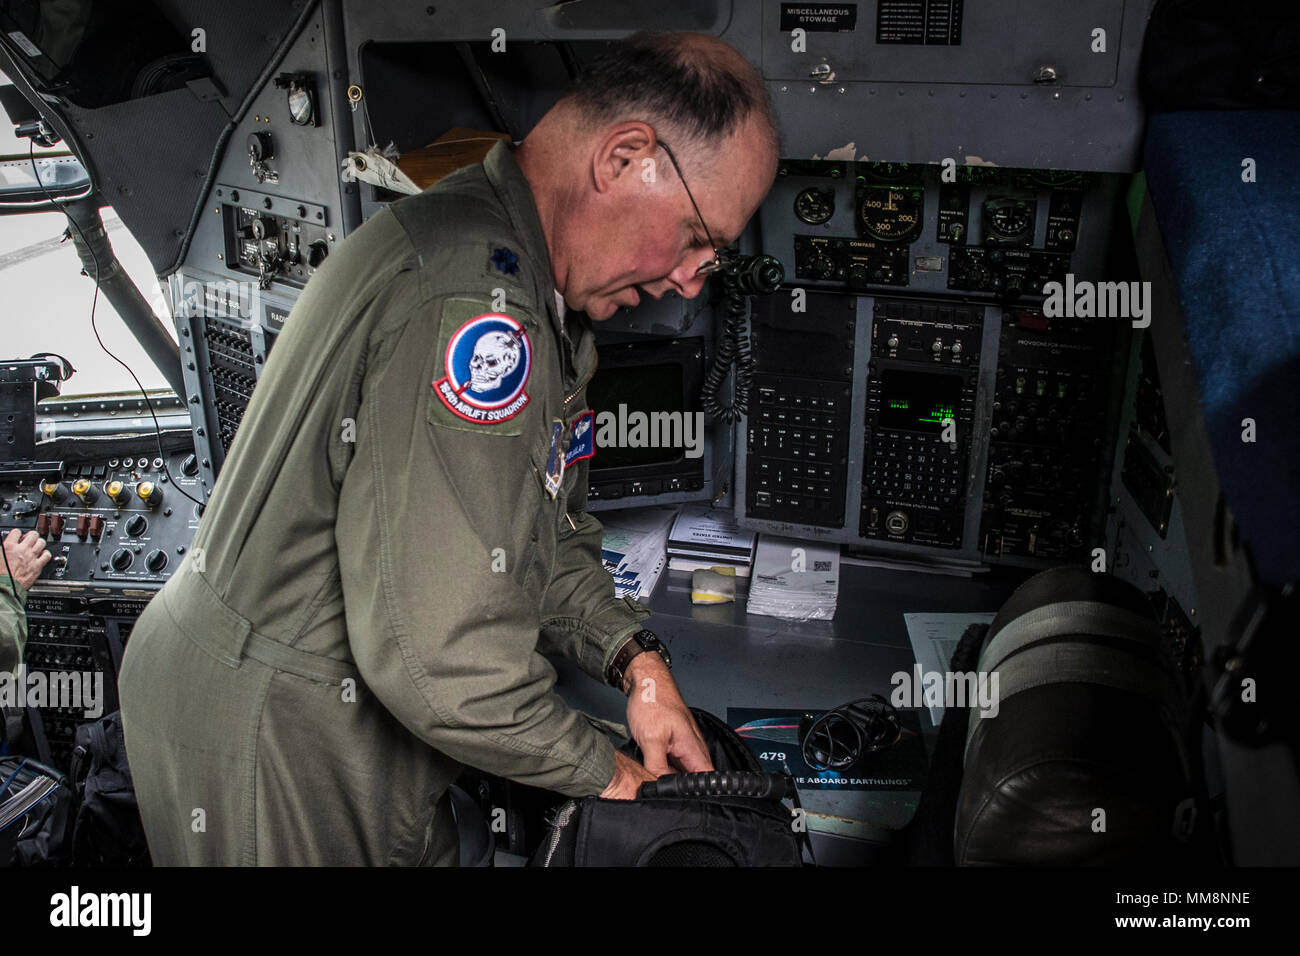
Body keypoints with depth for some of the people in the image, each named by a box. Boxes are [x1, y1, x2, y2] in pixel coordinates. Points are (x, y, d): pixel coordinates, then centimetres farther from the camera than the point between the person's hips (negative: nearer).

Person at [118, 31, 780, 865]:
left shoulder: (532, 294, 5)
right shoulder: (467, 298, -30)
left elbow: (544, 535, 11)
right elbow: (438, 649, -32)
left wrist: (636, 660, -3)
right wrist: (603, 773, -17)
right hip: (270, 741, -9)